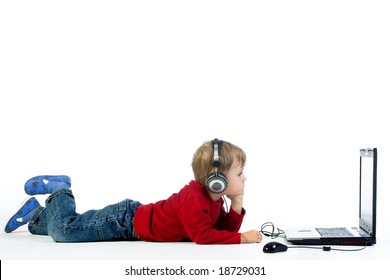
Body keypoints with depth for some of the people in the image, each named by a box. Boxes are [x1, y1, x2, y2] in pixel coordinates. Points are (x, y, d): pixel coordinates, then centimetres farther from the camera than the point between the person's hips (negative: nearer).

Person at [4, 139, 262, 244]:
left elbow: (224, 230, 4)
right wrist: (242, 238, -35)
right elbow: (204, 236, -40)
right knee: (64, 231, -12)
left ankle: (37, 216, 40)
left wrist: (237, 207, -11)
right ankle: (59, 193, 11)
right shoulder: (193, 198, -31)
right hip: (128, 221, -9)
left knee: (82, 225, 24)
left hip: (139, 217, 9)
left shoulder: (214, 199, -1)